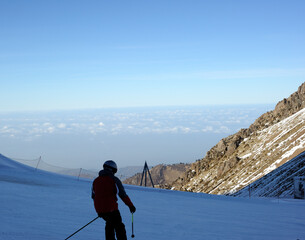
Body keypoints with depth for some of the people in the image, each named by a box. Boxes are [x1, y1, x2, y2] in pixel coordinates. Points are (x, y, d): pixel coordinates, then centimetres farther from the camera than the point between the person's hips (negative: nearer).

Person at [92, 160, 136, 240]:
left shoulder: (95, 181, 11)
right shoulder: (114, 180, -7)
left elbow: (93, 196, 19)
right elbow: (122, 195, -10)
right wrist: (131, 205, -1)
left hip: (99, 209, 6)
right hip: (111, 209, -6)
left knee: (110, 223, 27)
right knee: (119, 227, 4)